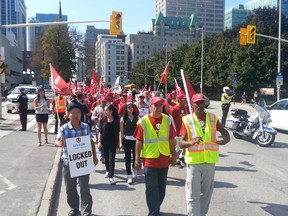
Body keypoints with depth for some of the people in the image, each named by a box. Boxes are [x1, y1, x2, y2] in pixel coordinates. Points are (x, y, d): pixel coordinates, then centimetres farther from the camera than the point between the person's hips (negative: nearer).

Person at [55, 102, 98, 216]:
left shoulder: (86, 127, -2)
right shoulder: (64, 128, -6)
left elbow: (91, 142, 8)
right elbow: (57, 141, -16)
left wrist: (94, 156, 7)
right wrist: (60, 143, -40)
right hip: (68, 163, 1)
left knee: (85, 188, 1)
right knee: (70, 189, 15)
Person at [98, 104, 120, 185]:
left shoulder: (116, 120, -6)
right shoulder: (103, 120, -1)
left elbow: (117, 132, -2)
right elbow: (100, 131, 3)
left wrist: (118, 143, -1)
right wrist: (99, 141, -3)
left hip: (113, 142, -3)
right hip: (104, 142, 3)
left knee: (111, 159, -6)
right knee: (106, 158, 18)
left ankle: (111, 177, -4)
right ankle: (108, 171, 41)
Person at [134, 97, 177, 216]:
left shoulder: (168, 120, 0)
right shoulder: (143, 121, -9)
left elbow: (171, 139, 6)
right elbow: (139, 142, -5)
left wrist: (173, 155, 8)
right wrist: (137, 159, -4)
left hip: (164, 160, 4)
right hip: (149, 160, -4)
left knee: (161, 188, 18)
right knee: (152, 189, 2)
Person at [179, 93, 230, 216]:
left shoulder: (213, 118, 4)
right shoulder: (187, 120, -5)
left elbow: (225, 133, 14)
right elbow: (181, 143, -10)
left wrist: (223, 140, -9)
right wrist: (191, 142, -31)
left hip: (209, 161, 4)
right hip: (194, 162, -3)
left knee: (206, 193, 18)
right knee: (193, 194, -4)